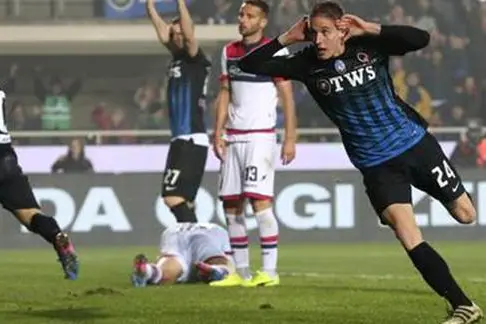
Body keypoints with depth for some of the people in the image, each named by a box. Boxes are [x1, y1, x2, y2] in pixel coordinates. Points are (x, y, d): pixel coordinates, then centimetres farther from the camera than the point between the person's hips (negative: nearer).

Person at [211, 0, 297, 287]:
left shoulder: (275, 53, -6)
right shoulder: (229, 52, 12)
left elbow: (288, 98, -7)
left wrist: (290, 139, -12)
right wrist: (218, 132, 9)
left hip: (261, 136, -7)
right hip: (233, 137, 7)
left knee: (260, 199, -15)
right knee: (231, 204, 5)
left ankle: (270, 271, -12)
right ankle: (242, 273, 11)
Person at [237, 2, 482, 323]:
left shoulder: (369, 46, -13)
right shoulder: (308, 65, -9)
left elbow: (421, 38, -26)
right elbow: (250, 65, -11)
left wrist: (371, 29, -29)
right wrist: (287, 38, -21)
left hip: (416, 144, 0)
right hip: (377, 166, 0)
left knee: (465, 214, 9)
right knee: (409, 239, -14)